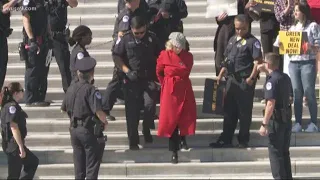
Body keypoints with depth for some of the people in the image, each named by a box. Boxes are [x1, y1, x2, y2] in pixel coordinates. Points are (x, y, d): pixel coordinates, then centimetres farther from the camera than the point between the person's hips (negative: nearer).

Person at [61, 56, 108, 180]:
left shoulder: (71, 89, 3)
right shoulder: (90, 90, -18)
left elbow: (63, 109, 15)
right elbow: (99, 111, -26)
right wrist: (105, 122, -8)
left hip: (74, 130, 7)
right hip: (89, 131, -7)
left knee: (79, 168, 15)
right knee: (92, 167, 2)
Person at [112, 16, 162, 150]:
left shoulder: (152, 38, 5)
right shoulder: (125, 40, -2)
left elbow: (159, 56, 14)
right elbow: (116, 56, -1)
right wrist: (127, 71, -11)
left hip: (149, 78, 1)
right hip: (131, 79, -1)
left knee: (149, 105, -13)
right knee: (132, 110, -2)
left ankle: (147, 131, 14)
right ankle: (133, 140, 6)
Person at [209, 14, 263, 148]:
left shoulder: (252, 41, -7)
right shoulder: (232, 40, 16)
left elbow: (258, 61, -13)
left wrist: (251, 78, -20)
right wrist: (220, 75, 16)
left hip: (245, 81, -7)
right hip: (231, 79, 7)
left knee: (244, 112, 0)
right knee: (229, 110, 11)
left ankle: (243, 140, 9)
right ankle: (225, 139, 17)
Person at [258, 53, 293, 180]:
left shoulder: (272, 80, -19)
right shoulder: (285, 77, 7)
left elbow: (271, 104, -25)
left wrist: (264, 124, -24)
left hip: (276, 119, -8)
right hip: (287, 117, 8)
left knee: (275, 151, 0)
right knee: (285, 151, 17)